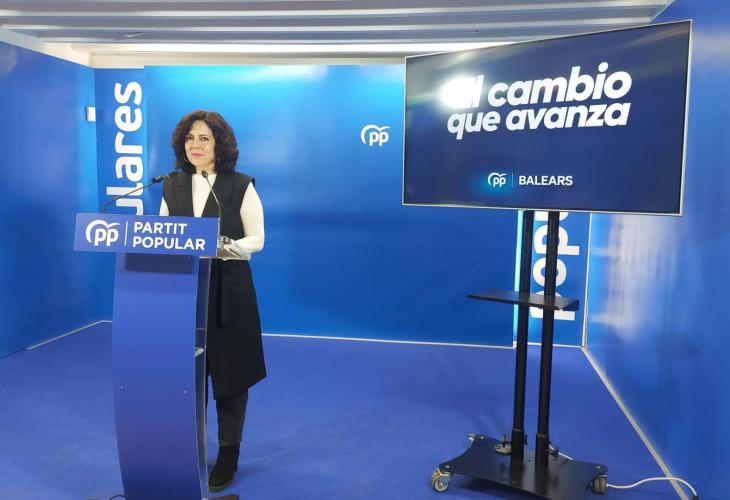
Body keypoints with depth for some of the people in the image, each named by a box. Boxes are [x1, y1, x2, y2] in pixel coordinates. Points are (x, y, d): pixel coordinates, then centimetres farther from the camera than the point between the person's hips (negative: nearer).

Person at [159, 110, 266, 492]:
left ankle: (228, 453, 22)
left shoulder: (241, 186, -4)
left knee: (228, 371, 6)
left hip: (227, 292, -3)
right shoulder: (171, 187, 8)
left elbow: (256, 240, -6)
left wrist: (222, 248, -23)